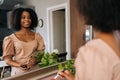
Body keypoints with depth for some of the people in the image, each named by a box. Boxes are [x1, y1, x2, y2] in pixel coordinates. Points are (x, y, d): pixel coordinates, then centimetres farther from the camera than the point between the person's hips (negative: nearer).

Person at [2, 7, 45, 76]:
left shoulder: (37, 36, 3)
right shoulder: (11, 38, -4)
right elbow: (7, 59, -3)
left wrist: (36, 59, -15)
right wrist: (19, 65, -20)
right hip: (19, 72, -2)